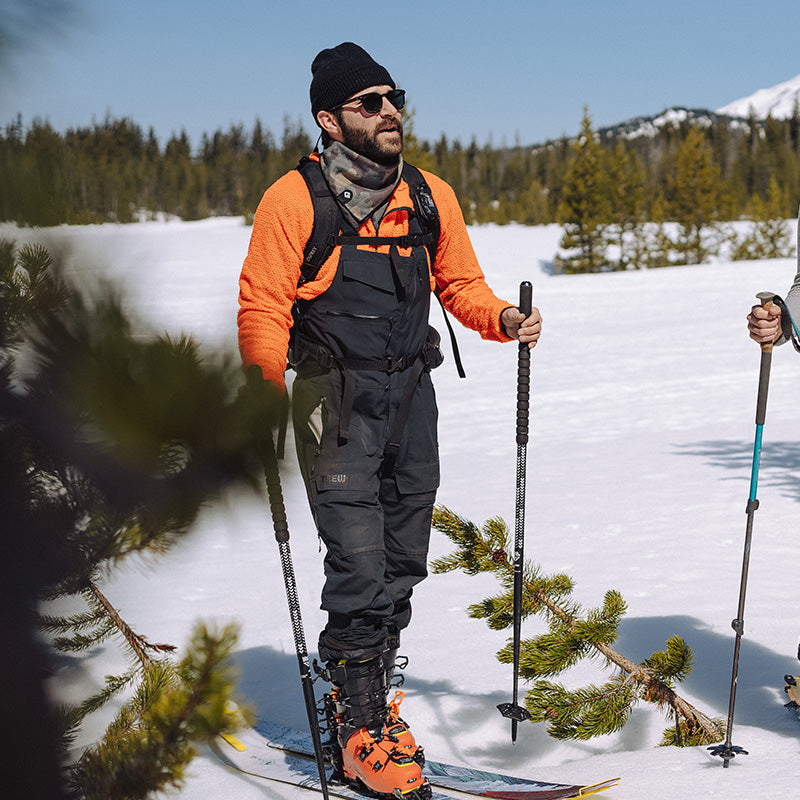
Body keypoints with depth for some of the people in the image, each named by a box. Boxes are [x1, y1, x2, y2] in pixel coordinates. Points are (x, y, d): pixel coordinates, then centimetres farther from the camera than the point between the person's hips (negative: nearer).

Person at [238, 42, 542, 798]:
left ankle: (369, 696, 30)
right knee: (359, 564, -8)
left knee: (402, 561, 12)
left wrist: (503, 319, -5)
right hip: (337, 401, -5)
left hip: (412, 392, 6)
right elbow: (263, 308, -10)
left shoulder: (430, 196, 8)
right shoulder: (293, 200, -9)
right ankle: (359, 727, 7)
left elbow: (460, 283, 14)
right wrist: (266, 391, -23)